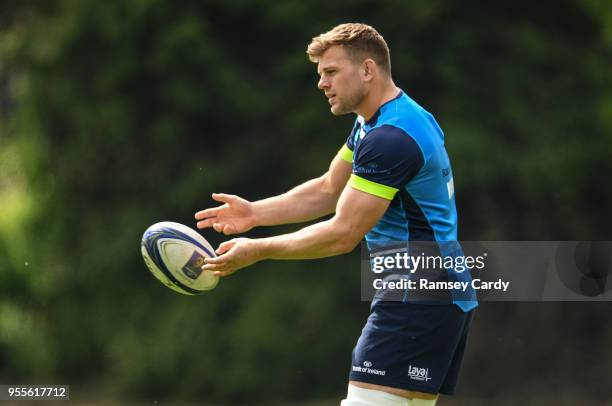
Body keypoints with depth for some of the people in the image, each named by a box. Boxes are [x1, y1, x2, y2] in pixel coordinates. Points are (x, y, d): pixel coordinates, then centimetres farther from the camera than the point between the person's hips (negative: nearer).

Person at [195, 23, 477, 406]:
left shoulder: (391, 138, -20)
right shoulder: (374, 123, 15)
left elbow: (343, 234, -20)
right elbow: (327, 191, 22)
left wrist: (258, 250, -13)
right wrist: (254, 212, 9)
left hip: (419, 300, -11)